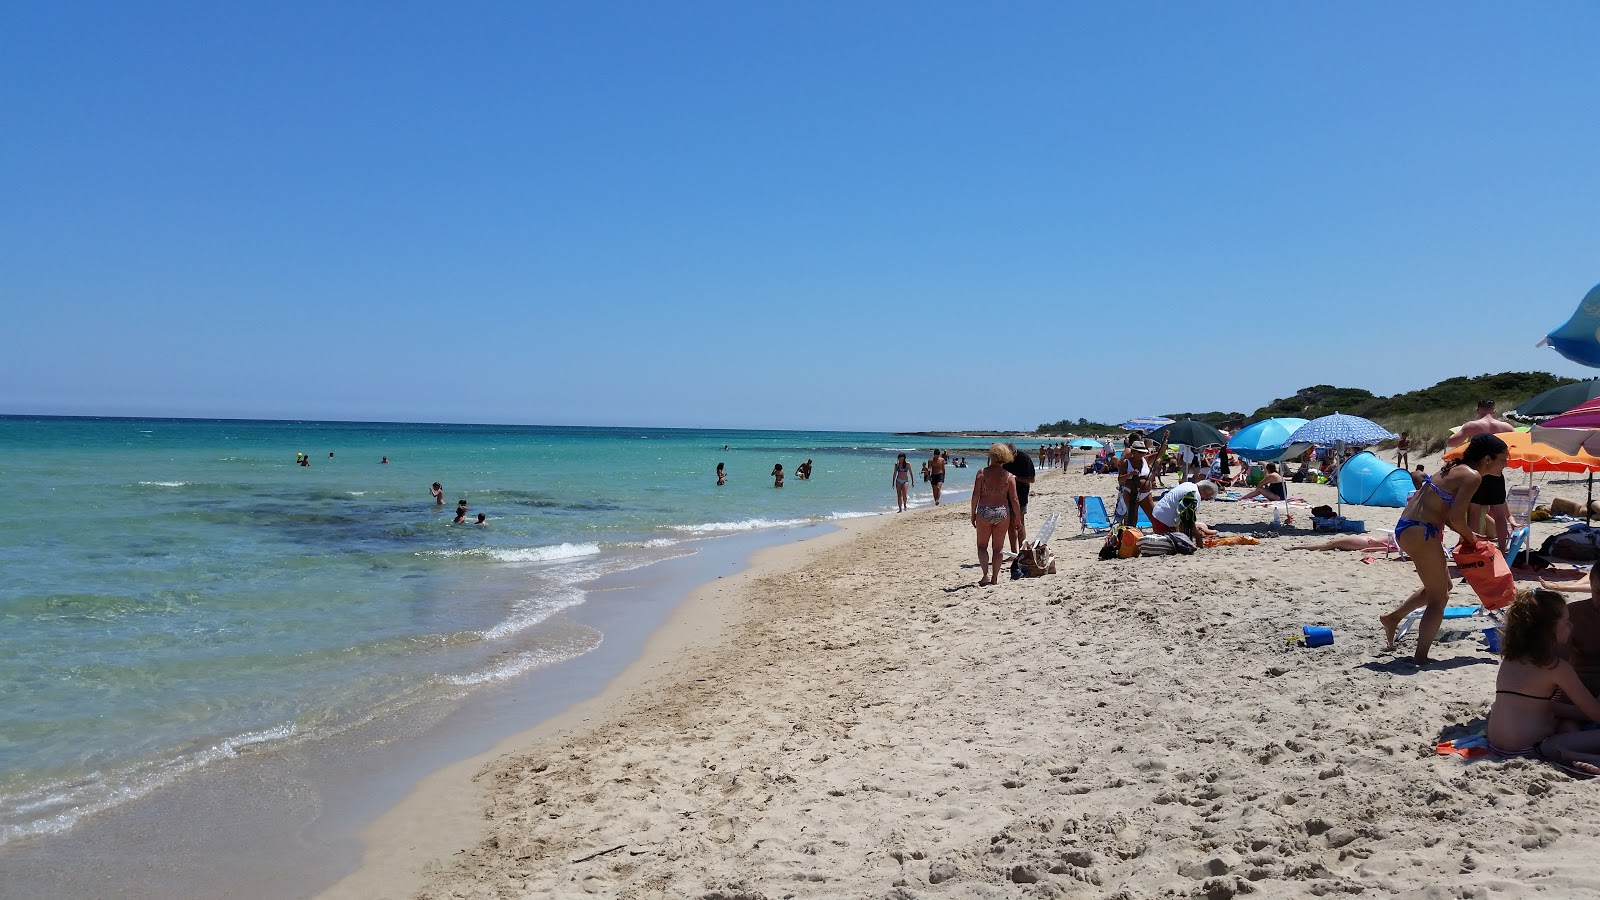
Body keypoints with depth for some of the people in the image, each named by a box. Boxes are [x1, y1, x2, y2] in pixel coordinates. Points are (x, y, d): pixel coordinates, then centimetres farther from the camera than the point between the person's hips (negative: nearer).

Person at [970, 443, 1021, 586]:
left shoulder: (982, 473, -5)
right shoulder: (1009, 476, -1)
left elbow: (975, 495, -7)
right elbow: (1014, 500, -1)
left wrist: (973, 514, 3)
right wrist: (1018, 519, 7)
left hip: (984, 511, -1)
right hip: (1003, 512, 1)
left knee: (982, 546, 11)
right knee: (997, 548, 13)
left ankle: (986, 573, -9)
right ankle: (995, 577, 13)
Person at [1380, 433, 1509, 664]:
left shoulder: (1456, 470, 16)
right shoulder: (1473, 476, -12)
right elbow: (1456, 517, -19)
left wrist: (1468, 535, 11)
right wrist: (1470, 537, 0)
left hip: (1406, 528, 9)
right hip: (1420, 532, -9)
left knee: (1442, 585, 26)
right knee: (1438, 599, 3)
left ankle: (1393, 617, 28)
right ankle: (1420, 657, 4)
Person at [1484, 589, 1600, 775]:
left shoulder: (1510, 657, 13)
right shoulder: (1557, 667, -9)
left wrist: (1585, 713, 23)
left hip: (1497, 747, 8)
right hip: (1527, 751, -8)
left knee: (1567, 721, 29)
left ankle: (1566, 755, 2)